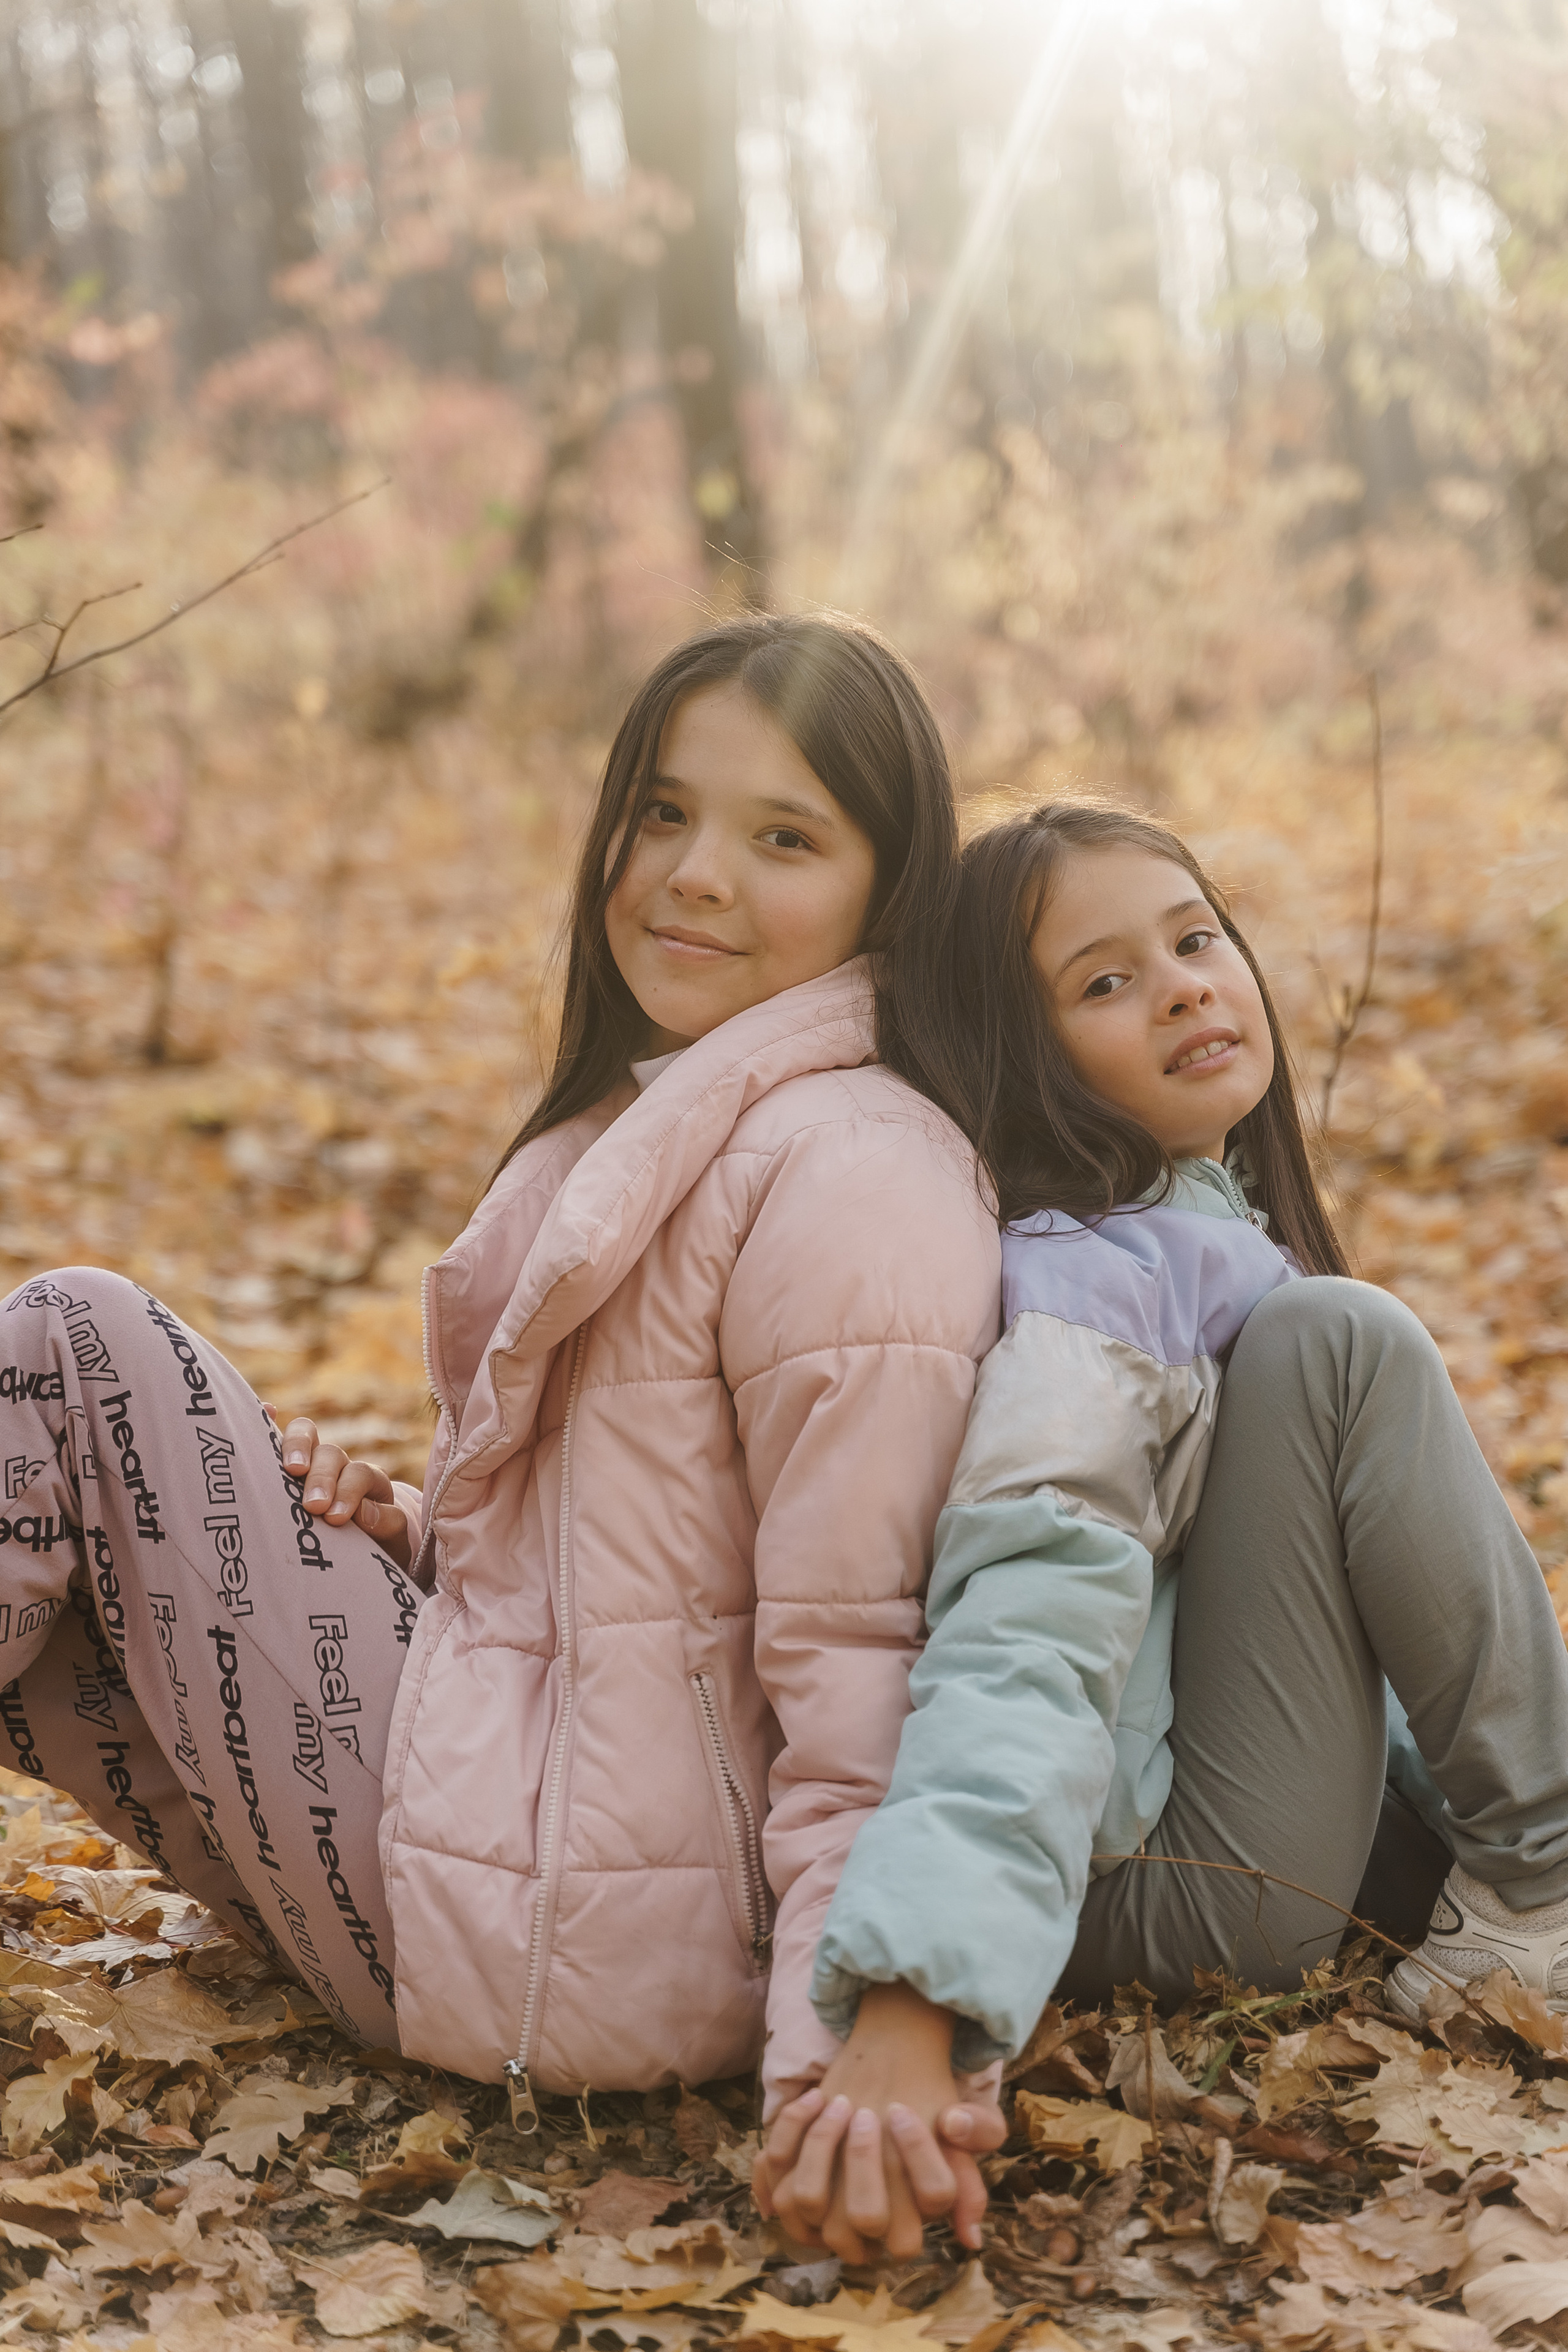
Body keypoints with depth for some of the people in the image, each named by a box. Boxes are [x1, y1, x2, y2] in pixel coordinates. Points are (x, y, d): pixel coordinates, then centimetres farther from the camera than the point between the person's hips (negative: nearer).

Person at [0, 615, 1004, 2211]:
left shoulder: (854, 1173, -16)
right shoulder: (647, 1122, 15)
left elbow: (852, 1656, -19)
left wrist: (852, 2053, -25)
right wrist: (402, 1532, 4)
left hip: (591, 1940, -9)